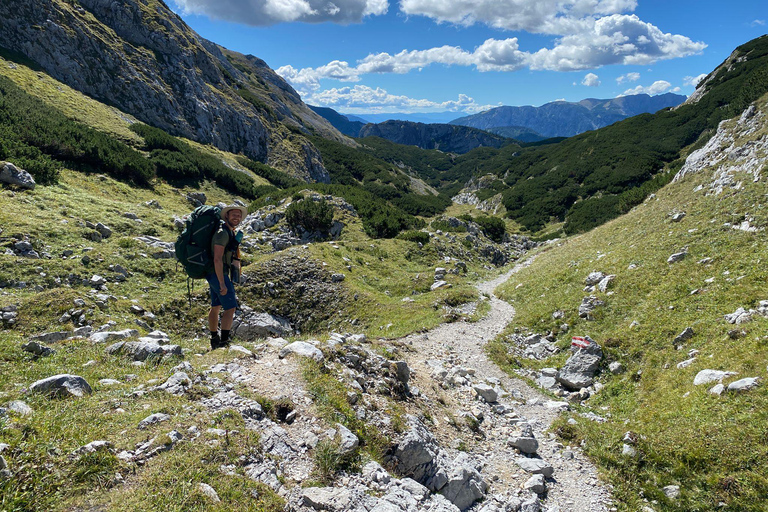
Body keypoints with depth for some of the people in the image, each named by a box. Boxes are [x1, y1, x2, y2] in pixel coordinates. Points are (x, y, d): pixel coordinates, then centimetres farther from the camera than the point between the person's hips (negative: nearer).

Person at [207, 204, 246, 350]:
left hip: (216, 275, 11)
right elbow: (217, 259, -24)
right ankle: (223, 343, -11)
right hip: (218, 275, -11)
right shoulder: (222, 233, -18)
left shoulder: (230, 232, 14)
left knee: (215, 307, 18)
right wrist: (222, 284, -27)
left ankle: (214, 340, 30)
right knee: (230, 308, -11)